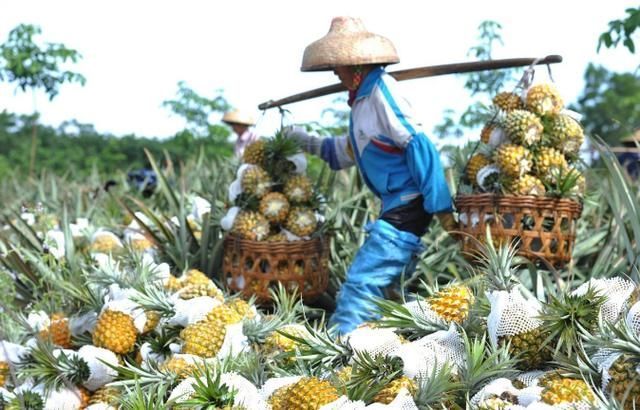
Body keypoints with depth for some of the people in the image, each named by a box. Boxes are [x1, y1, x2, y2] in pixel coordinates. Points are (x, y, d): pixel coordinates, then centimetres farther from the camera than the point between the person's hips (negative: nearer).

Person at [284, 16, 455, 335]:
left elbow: (418, 145, -20)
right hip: (395, 205, 10)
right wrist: (309, 143, 36)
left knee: (360, 282, -14)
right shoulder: (363, 97, 15)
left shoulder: (381, 90, -14)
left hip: (408, 204, -10)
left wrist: (440, 207, -23)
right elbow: (353, 150, 31)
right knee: (386, 286, 15)